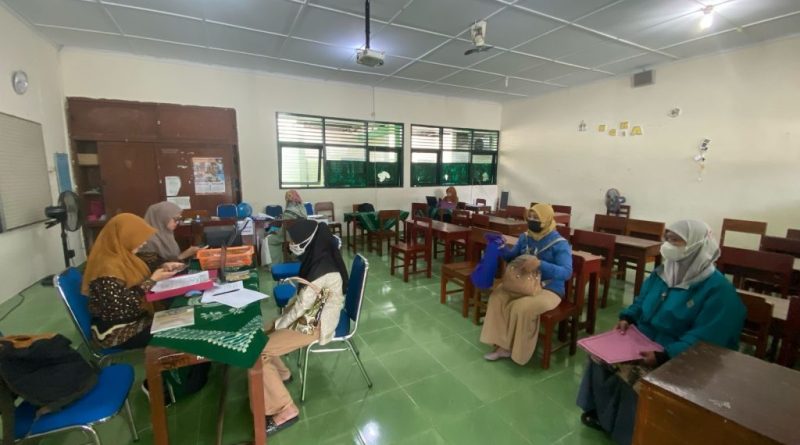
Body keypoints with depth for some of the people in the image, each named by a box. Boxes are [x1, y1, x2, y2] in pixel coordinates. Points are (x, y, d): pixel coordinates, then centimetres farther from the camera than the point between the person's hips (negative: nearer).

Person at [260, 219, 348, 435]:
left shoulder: (323, 271, -30)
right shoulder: (319, 259, -1)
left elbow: (302, 305, -23)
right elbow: (302, 298, 11)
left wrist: (278, 325, -8)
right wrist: (281, 319, 6)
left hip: (314, 325, -9)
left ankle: (285, 410, -5)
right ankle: (281, 373, 33)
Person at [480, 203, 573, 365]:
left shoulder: (559, 244, -15)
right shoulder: (525, 237, 3)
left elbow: (566, 272, -24)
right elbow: (513, 257, 13)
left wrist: (540, 264, -38)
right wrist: (501, 248, -9)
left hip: (548, 290, -6)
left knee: (521, 308, -32)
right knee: (497, 296, -18)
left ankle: (518, 351, -6)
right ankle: (502, 345, -9)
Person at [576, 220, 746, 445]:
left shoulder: (718, 289, -16)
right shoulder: (661, 272, 6)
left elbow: (703, 340, -24)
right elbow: (641, 302, 17)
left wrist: (663, 356, -34)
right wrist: (627, 318, -4)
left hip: (676, 358, -7)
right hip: (642, 340, 7)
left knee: (631, 374, -29)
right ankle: (601, 410, 8)